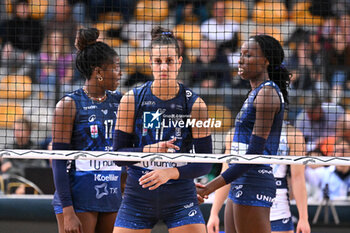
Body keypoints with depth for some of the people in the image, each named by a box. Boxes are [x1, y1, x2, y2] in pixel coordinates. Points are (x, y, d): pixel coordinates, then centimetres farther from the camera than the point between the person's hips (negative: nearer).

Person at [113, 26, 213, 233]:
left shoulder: (195, 104, -5)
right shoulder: (132, 100, -2)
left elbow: (205, 163, -6)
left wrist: (171, 173, -22)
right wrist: (149, 150, -19)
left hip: (181, 198, -1)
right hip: (138, 198, 1)